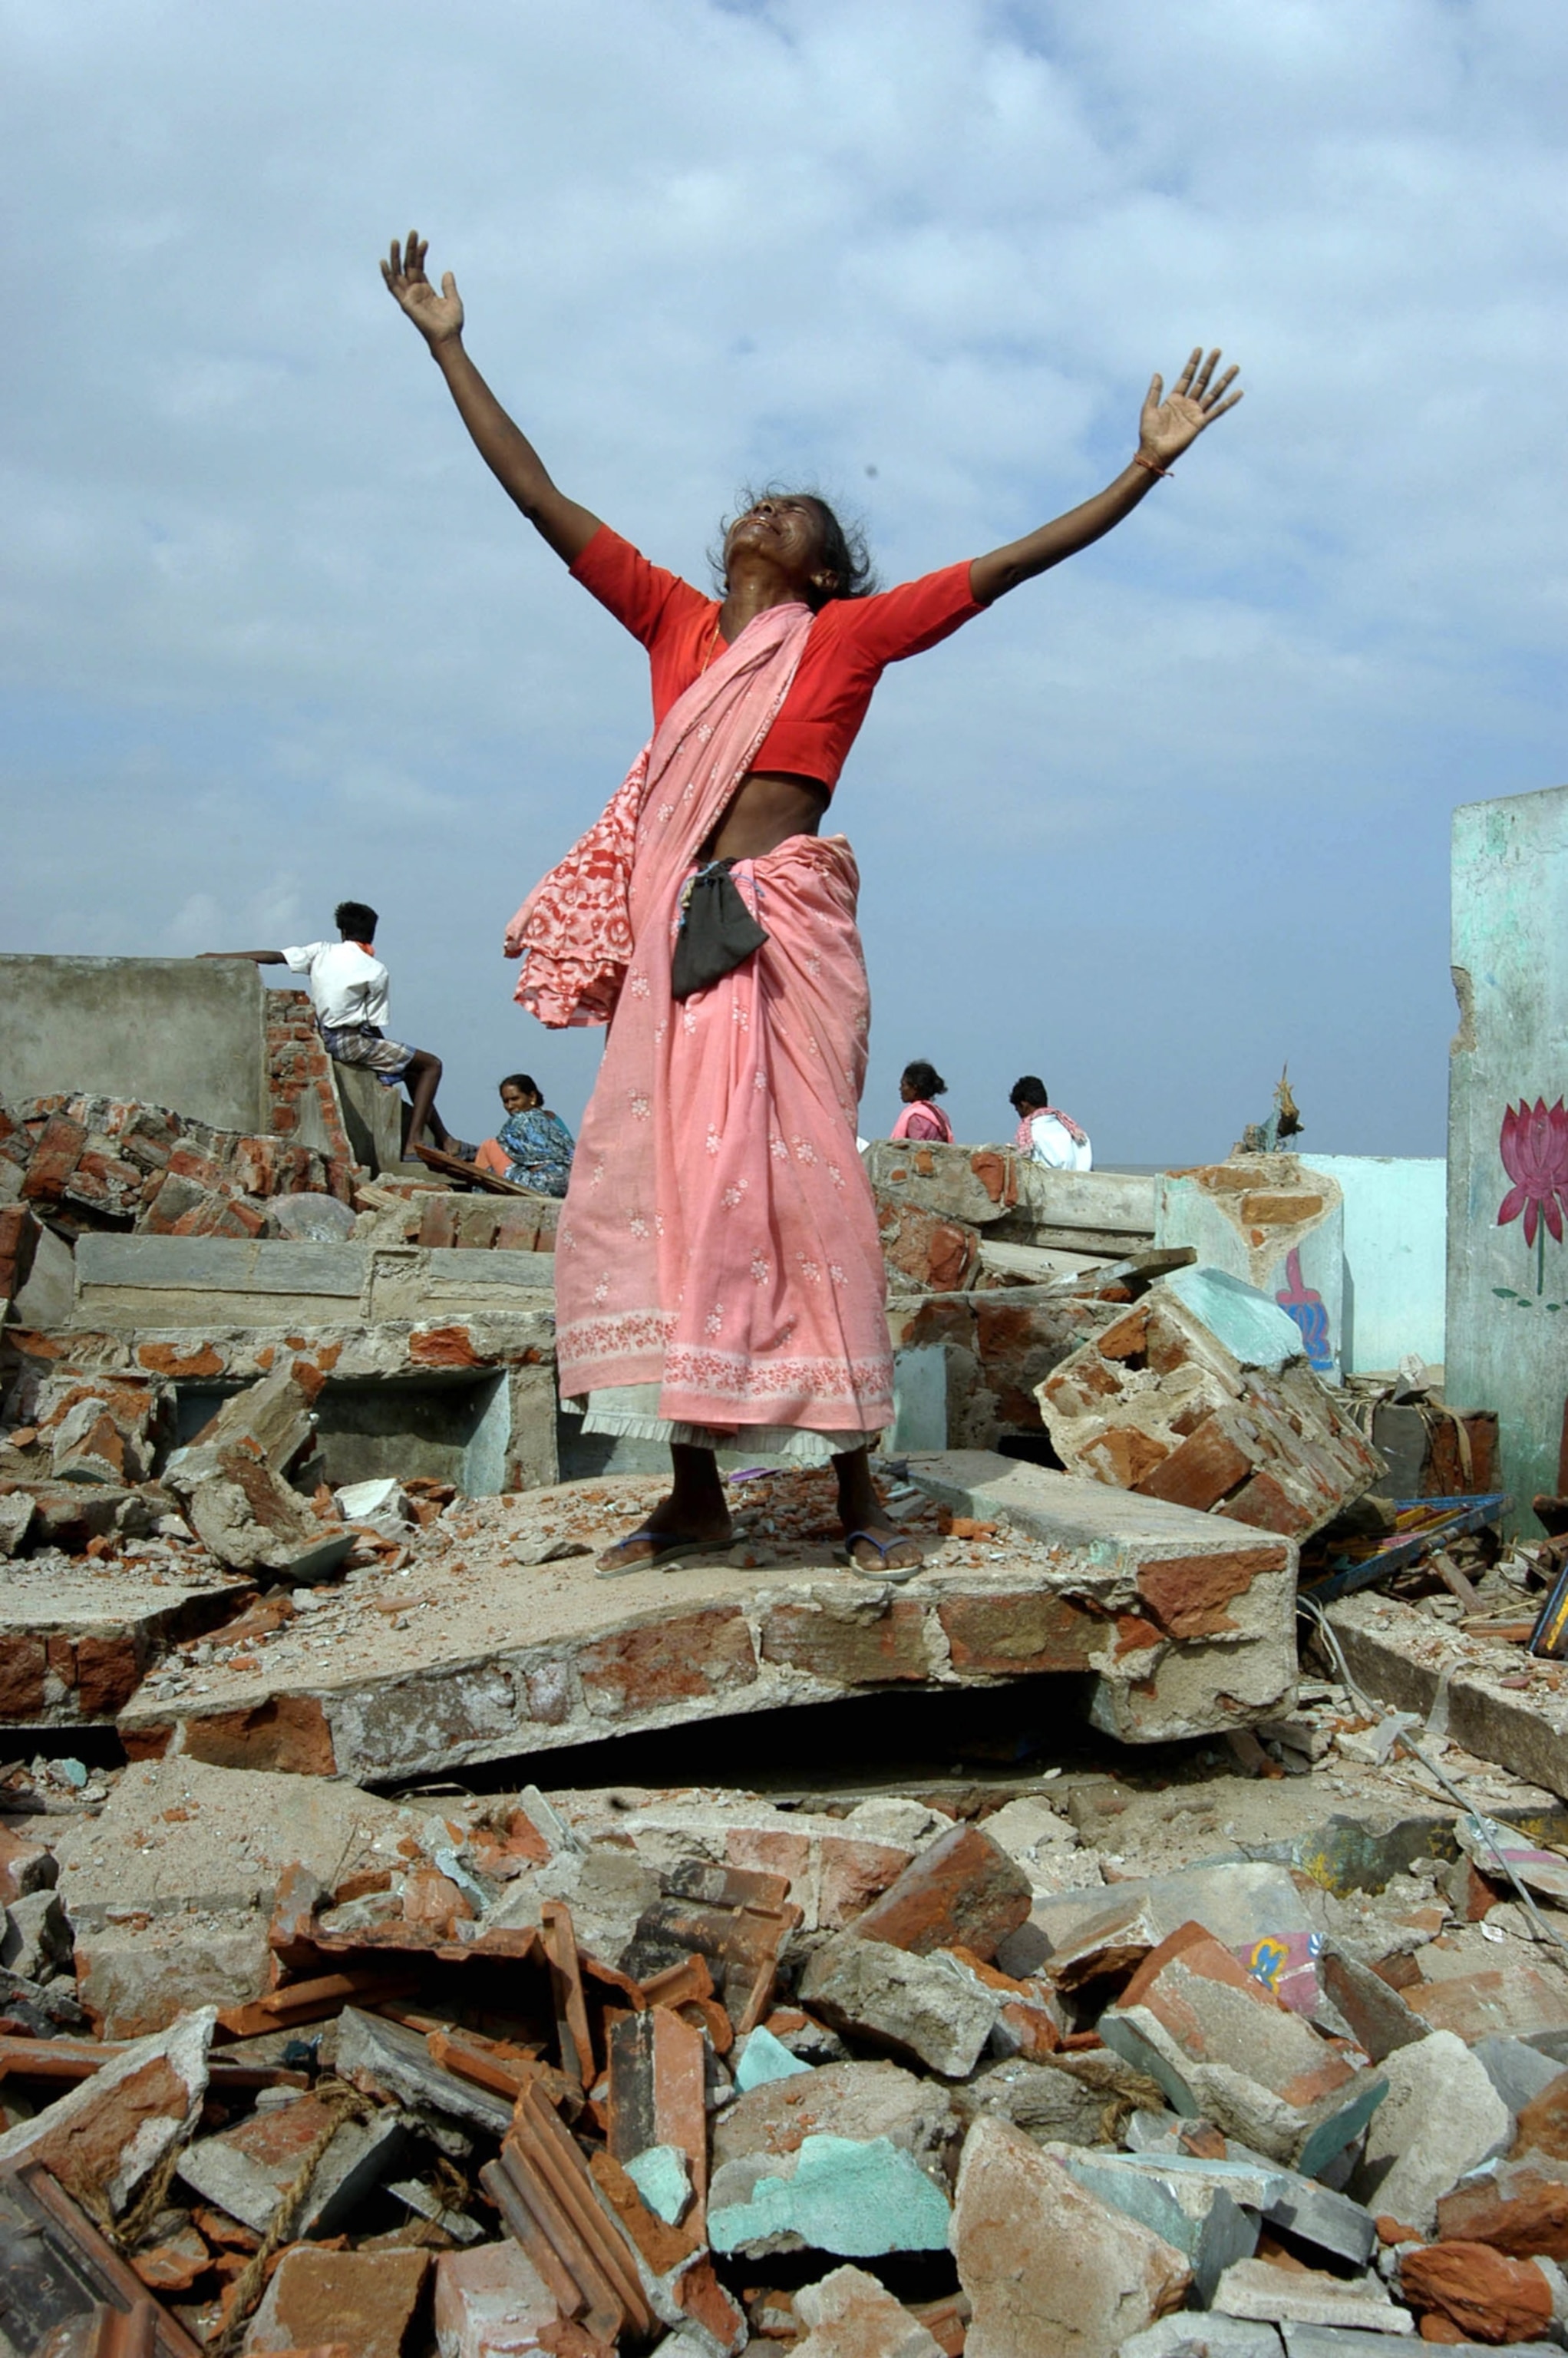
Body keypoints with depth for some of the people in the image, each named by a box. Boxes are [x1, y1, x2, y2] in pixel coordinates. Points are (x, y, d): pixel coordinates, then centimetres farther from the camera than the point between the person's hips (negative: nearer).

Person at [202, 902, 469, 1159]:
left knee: (413, 1067, 21)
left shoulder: (320, 952, 5)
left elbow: (272, 956, 1)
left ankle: (443, 1141, 19)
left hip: (323, 1040, 7)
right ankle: (415, 1140, -10)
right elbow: (373, 1026, -6)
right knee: (430, 1065, 1)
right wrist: (384, 1050, 13)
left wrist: (217, 956, 6)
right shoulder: (376, 972, -7)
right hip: (351, 1043, -7)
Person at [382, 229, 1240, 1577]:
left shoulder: (851, 635, 10)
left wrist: (1150, 463, 4)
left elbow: (1018, 558, 7)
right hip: (672, 939, 4)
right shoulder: (675, 619, 19)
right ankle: (696, 1497, 10)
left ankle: (859, 1497, -1)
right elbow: (539, 497, 22)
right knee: (657, 1192, 2)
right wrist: (449, 347, 24)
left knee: (794, 1188, -8)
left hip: (783, 936, -4)